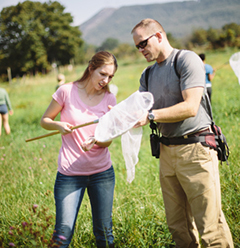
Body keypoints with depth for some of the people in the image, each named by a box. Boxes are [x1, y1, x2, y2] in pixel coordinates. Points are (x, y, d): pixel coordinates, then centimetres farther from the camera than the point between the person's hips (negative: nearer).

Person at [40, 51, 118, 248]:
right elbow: (45, 120, 6)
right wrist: (58, 125, -16)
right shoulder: (67, 91, -4)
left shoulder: (109, 99, 3)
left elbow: (108, 140, 3)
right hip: (70, 173, -2)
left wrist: (96, 141, -20)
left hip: (102, 172, 3)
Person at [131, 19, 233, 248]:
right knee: (178, 226, 9)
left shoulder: (187, 59, -6)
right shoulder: (148, 76, 19)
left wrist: (151, 115, -20)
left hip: (195, 150, -7)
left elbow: (190, 107, -16)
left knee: (209, 226, -7)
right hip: (167, 152, 7)